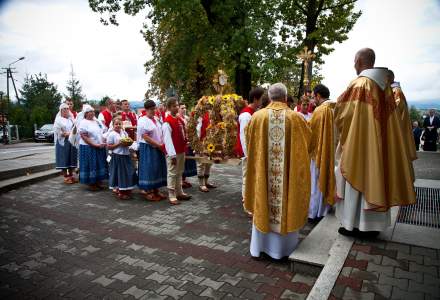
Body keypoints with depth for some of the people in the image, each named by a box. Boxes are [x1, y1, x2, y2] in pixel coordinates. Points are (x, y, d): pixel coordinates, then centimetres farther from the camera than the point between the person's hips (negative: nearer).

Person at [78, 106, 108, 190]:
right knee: (91, 165, 0)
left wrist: (103, 143, -2)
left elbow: (102, 133, 15)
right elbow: (84, 137, -16)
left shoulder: (97, 121, 12)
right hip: (89, 147, -7)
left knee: (99, 165, 9)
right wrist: (95, 145, -20)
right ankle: (91, 184, 10)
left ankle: (98, 182, 19)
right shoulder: (83, 123, -9)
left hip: (100, 148, 7)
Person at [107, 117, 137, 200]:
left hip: (126, 155, 6)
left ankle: (127, 190, 24)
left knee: (129, 173, 8)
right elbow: (108, 147, -9)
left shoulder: (124, 133, 9)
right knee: (119, 174, 2)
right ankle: (119, 192, 17)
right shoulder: (111, 134, -7)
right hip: (117, 156, -6)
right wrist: (119, 144, -18)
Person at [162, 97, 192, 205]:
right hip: (173, 153, -8)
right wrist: (172, 154, -22)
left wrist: (184, 148, 12)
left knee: (179, 173, 17)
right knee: (172, 173, 0)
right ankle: (172, 196, 7)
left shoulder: (180, 119, 10)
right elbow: (167, 139, -19)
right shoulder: (167, 122, -15)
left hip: (181, 151, 8)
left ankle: (179, 192, 28)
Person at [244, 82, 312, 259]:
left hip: (263, 171, 1)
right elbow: (309, 139, 9)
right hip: (289, 172, -1)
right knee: (287, 205, 13)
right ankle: (283, 247, 25)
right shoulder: (296, 118, -6)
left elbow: (249, 142, 8)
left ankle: (259, 246, 25)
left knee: (263, 204, 14)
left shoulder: (257, 116, -4)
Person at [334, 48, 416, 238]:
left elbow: (342, 112, -11)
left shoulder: (358, 84, -13)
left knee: (357, 178, 3)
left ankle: (354, 225, 10)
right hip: (380, 143, 7)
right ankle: (373, 225, 21)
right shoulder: (385, 85, 9)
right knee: (375, 177, 12)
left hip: (359, 142, -7)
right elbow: (386, 115, 13)